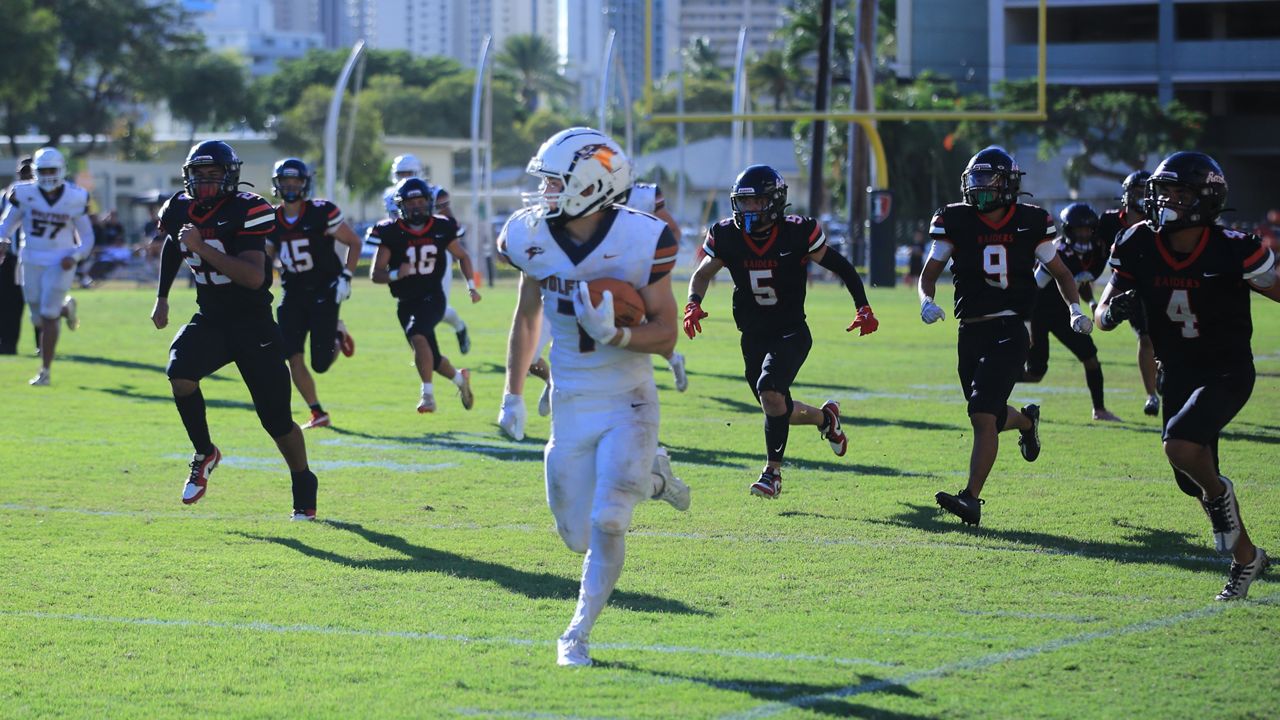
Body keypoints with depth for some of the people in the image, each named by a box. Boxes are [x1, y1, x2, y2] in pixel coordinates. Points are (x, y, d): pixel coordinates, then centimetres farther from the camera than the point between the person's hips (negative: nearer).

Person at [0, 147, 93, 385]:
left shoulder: (75, 199, -8)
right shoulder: (25, 194, -8)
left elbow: (86, 237, 1)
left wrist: (74, 257, -16)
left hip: (59, 264, -2)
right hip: (31, 262, 2)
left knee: (48, 317, -8)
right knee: (38, 318, 8)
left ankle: (45, 371, 2)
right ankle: (66, 308, 43)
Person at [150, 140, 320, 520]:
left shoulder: (245, 212, -19)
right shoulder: (180, 211, 0)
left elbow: (255, 277, -30)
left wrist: (203, 248, -34)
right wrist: (162, 297, 25)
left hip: (252, 324, -4)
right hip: (209, 320, 4)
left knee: (276, 418, -2)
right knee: (180, 374, -25)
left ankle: (304, 488, 21)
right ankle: (204, 454, -2)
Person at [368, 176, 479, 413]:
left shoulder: (441, 228, -4)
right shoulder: (391, 233, -9)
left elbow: (462, 256, 13)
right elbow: (375, 273, -9)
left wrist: (471, 286, 4)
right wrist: (395, 275, -29)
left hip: (432, 298, -2)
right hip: (406, 303, 2)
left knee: (417, 335, -30)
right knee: (432, 360, 10)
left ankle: (428, 394, -23)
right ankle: (460, 378, 42)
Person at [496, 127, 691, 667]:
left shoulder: (640, 240, -16)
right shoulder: (535, 238, -4)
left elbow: (666, 335, -10)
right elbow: (526, 316, 14)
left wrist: (617, 334, -29)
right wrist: (513, 394, 14)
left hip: (628, 404, -4)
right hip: (571, 408, 4)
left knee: (607, 522, -18)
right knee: (579, 537, 7)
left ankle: (579, 632, 0)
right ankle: (649, 481, 34)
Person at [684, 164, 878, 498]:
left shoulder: (798, 233, -14)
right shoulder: (726, 236, -5)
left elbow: (841, 267, -3)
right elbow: (703, 274, 10)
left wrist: (863, 307, -8)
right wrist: (693, 304, -9)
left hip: (791, 333, -5)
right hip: (753, 336, 5)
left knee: (770, 393, -26)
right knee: (777, 408, 10)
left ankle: (773, 472, -15)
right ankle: (825, 417, 42)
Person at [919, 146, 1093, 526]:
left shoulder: (1030, 223, 0)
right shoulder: (956, 221, 3)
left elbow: (1060, 273, 12)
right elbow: (929, 272, 10)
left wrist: (1075, 310, -5)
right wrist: (926, 301, -12)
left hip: (1009, 331, -4)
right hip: (970, 333, 4)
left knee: (983, 416, -17)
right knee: (989, 418, 13)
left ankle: (972, 498, -18)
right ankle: (1027, 420, 49)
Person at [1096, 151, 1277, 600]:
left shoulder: (1232, 252, -20)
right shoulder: (1140, 248, -9)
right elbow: (1102, 317, -5)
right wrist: (1115, 310, -27)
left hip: (1227, 372, -5)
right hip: (1178, 373, 6)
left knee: (1181, 446, -30)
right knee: (1194, 482, 13)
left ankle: (1219, 494, 3)